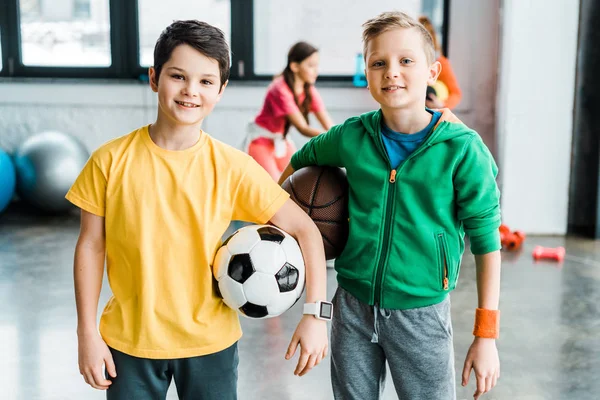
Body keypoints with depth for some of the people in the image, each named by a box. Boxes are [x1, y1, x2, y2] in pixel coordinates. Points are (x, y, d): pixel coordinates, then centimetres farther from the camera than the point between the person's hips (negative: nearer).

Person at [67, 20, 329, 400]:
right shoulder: (111, 160, -10)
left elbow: (304, 230, -8)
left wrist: (316, 313, -14)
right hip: (129, 341, 0)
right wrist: (87, 333, -2)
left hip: (210, 342, 0)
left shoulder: (232, 167, -11)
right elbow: (91, 244, -2)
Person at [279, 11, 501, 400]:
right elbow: (301, 160, 18)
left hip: (420, 313, -3)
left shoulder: (463, 149, -13)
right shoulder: (351, 137, -4)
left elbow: (487, 242, -10)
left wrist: (486, 335, -11)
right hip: (353, 306, 3)